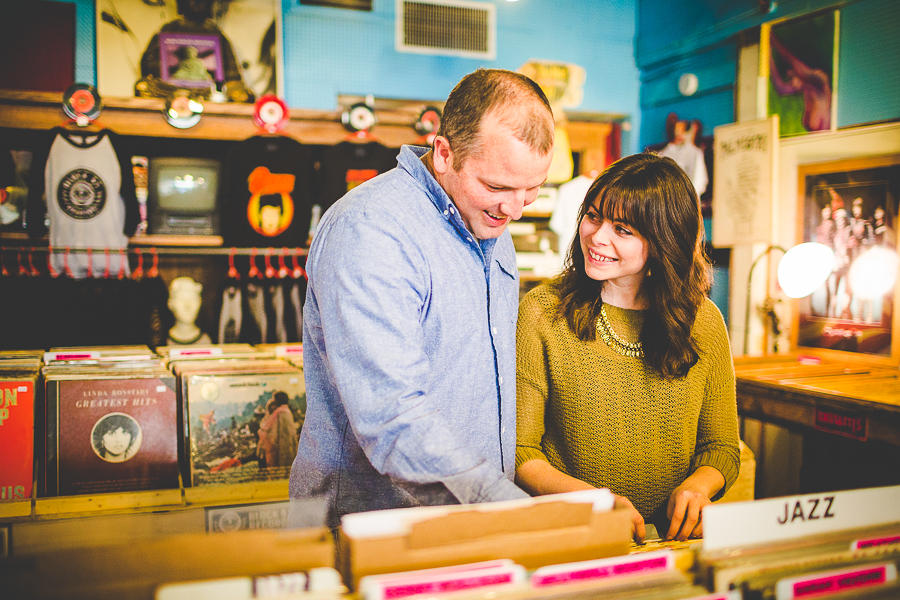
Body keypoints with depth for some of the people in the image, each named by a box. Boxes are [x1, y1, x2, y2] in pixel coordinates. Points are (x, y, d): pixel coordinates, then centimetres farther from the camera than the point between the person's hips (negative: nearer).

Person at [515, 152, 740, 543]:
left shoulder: (703, 321, 5)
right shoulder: (542, 311, -3)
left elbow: (721, 448, 12)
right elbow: (519, 450, -4)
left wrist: (697, 486, -10)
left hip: (673, 539, 3)